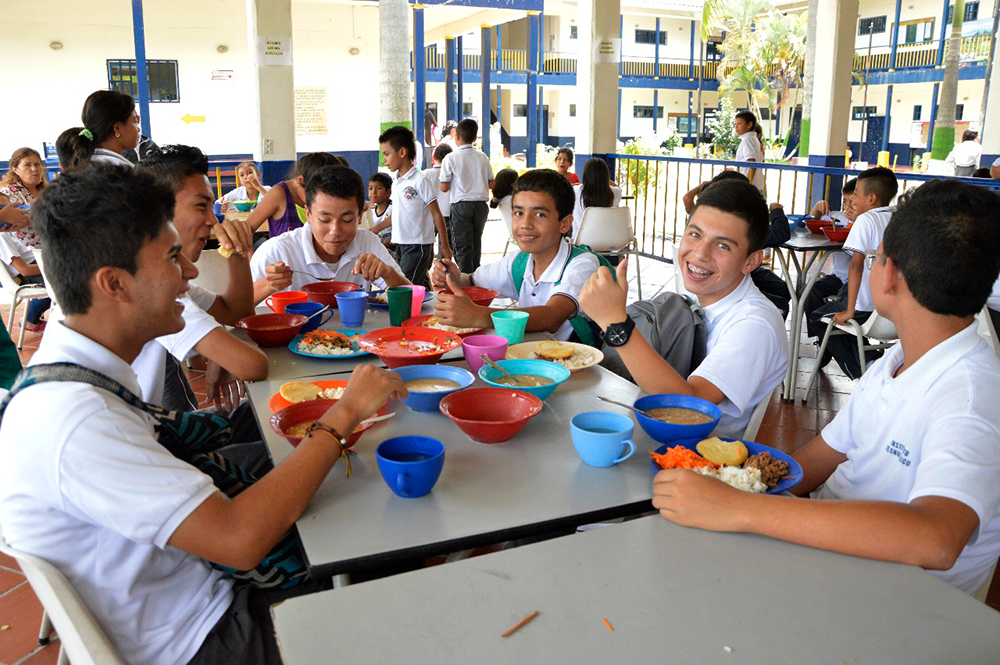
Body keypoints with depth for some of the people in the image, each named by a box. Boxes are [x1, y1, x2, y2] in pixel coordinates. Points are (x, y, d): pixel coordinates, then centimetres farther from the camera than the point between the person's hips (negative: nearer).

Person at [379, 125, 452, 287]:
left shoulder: (420, 180, -11)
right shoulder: (396, 181, 11)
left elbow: (436, 214, -10)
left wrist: (445, 246, -10)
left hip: (419, 245, -7)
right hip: (400, 244, 7)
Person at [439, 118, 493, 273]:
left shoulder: (451, 158, -7)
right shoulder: (483, 157, 3)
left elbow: (444, 187, -7)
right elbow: (491, 184, 8)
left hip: (461, 204, -4)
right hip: (481, 204, 4)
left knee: (463, 246, -2)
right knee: (476, 243, 17)